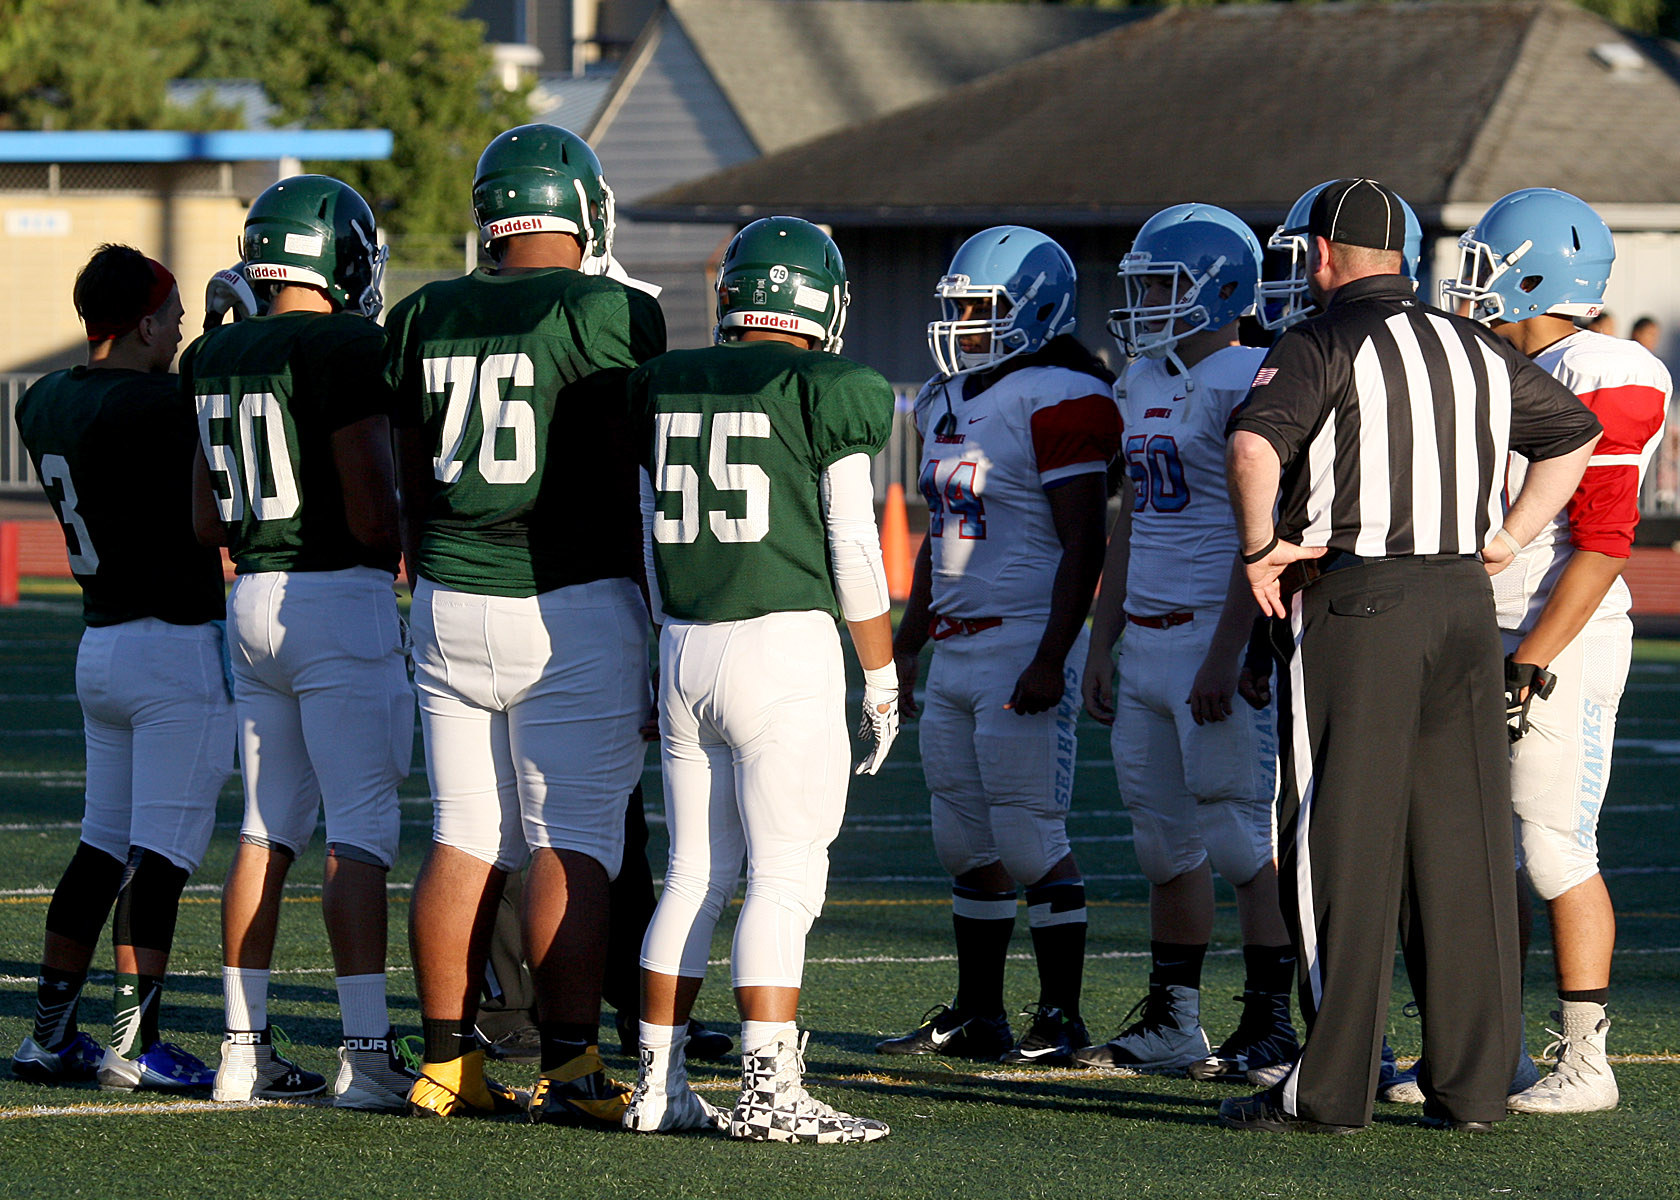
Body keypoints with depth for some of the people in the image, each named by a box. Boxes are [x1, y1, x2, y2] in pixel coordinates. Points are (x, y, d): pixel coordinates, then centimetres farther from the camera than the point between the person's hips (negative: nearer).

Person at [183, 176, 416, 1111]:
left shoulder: (212, 359, 10)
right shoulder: (345, 349, -14)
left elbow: (208, 518, 15)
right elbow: (373, 513, -17)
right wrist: (406, 544, 3)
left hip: (253, 598, 7)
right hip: (344, 600, -7)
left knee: (269, 828, 12)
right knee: (362, 831, -5)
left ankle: (246, 1047, 13)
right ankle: (368, 1052, -8)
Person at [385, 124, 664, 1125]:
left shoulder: (426, 321, 6)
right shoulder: (614, 317, -9)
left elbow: (414, 488, 14)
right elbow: (635, 489, -5)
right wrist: (657, 617, 5)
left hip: (452, 602, 5)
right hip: (574, 609, -5)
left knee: (467, 842, 10)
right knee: (573, 846, -2)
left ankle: (447, 1062, 11)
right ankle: (569, 1067, -5)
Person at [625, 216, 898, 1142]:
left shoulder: (665, 388, 10)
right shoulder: (828, 395, -6)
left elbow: (654, 544, 15)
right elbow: (853, 555, -5)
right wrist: (882, 683, 3)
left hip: (685, 648, 6)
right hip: (786, 647, -6)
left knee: (695, 871, 12)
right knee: (785, 878, -4)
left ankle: (658, 1083, 12)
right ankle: (767, 1090, -9)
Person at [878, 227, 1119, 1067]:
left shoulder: (1061, 401, -12)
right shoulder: (946, 402, 16)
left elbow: (1083, 543, -16)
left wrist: (1052, 658, -21)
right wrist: (907, 643, 21)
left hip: (1024, 646, -9)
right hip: (953, 647, 9)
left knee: (1031, 841, -6)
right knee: (968, 845, 11)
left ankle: (1060, 1016, 1)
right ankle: (976, 1014, 17)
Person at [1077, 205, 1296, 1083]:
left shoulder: (1246, 384, -12)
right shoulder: (1143, 383, 15)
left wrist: (1225, 655, -20)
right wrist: (1101, 646, 19)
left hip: (1218, 639, -9)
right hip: (1145, 639, 9)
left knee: (1241, 837, -6)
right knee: (1165, 839, 11)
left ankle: (1270, 1030, 0)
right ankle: (1171, 1026, 18)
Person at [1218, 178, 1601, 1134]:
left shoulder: (1326, 346, -8)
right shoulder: (1477, 349, 13)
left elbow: (1255, 447, -25)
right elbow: (1575, 433, 26)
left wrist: (1261, 550, -11)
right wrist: (1508, 539, 22)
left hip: (1353, 604, -6)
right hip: (1465, 604, 6)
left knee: (1344, 850, -1)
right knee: (1463, 849, 7)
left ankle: (1332, 1086, 0)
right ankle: (1471, 1082, 9)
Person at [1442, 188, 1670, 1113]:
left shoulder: (1602, 385, -14)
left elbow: (1602, 544, -18)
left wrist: (1536, 658, -20)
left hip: (1562, 650, -9)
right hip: (1490, 644, 9)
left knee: (1557, 854, -6)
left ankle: (1585, 1064, 0)